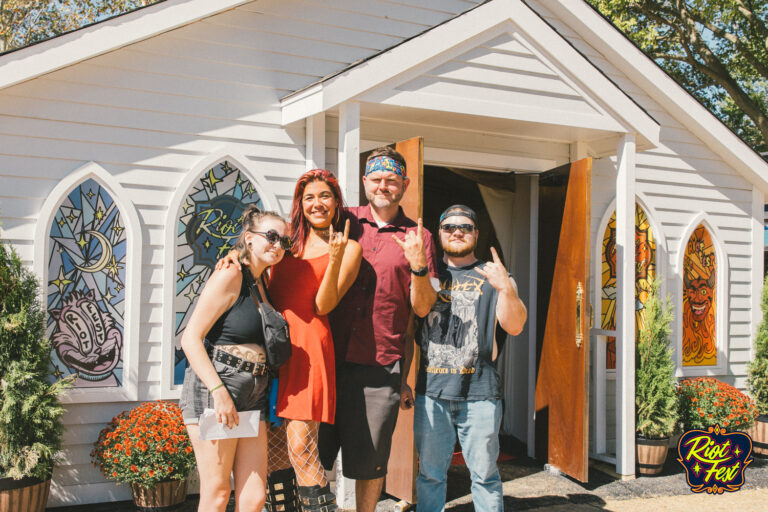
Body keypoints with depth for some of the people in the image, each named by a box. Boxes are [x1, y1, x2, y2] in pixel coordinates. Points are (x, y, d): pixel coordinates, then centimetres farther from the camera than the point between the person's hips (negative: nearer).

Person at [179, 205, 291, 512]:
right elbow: (190, 338, -14)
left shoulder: (263, 283, 15)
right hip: (215, 388, -7)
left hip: (253, 395, 7)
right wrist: (219, 392, -19)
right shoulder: (230, 276, -9)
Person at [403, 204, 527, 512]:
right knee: (430, 473, 7)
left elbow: (514, 327, -3)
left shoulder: (492, 276, 11)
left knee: (484, 473, 4)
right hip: (431, 391, 1)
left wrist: (506, 288, -20)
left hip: (480, 393, -1)